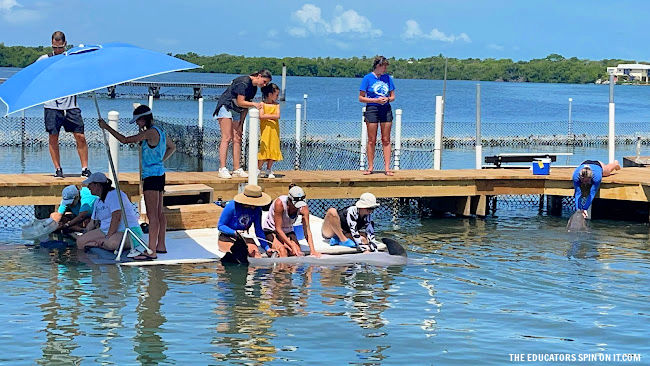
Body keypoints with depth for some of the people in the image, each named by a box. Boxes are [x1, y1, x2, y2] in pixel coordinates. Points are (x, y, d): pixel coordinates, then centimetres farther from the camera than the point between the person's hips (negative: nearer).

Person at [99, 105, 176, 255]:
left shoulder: (150, 132, -16)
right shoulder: (158, 131, 13)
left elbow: (124, 140, -18)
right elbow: (172, 147, 29)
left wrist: (107, 127, -10)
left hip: (152, 175, -10)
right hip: (159, 174, 10)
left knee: (152, 215, -10)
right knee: (159, 213, 13)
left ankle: (151, 250, -10)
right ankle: (161, 245, 18)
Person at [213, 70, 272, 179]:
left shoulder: (254, 88, 7)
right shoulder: (244, 82, -20)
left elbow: (245, 107, 9)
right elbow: (240, 102, -22)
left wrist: (241, 123, 5)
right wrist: (254, 104, -31)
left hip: (236, 112, 9)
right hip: (225, 107, -9)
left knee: (237, 139, 3)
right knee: (227, 138, -14)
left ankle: (236, 169, 4)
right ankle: (222, 169, -15)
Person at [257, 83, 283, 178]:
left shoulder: (277, 105, 7)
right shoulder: (263, 104, -2)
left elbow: (277, 116, -6)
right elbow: (261, 116, -14)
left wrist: (267, 116, -11)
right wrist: (272, 116, -11)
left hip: (274, 130, 4)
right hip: (265, 130, -4)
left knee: (273, 149, 4)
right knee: (264, 149, -7)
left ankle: (269, 171, 13)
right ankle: (258, 169, 2)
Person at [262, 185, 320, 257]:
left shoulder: (304, 208, -20)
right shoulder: (280, 203, -32)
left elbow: (307, 230, -19)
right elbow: (278, 229, -28)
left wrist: (312, 250, -31)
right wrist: (292, 246, -31)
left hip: (288, 231, 4)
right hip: (271, 231, -4)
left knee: (298, 252, -23)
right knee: (283, 251, -31)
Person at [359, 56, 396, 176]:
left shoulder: (388, 78, 9)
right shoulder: (368, 78, -2)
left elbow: (393, 96, 14)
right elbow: (361, 98, -2)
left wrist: (387, 99, -9)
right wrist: (376, 100, -14)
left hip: (386, 110, 3)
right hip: (372, 109, -3)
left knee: (386, 140, 2)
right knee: (371, 140, 0)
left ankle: (387, 167, 3)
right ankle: (370, 167, 8)